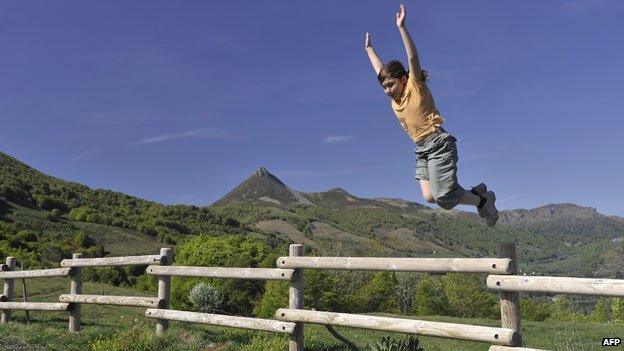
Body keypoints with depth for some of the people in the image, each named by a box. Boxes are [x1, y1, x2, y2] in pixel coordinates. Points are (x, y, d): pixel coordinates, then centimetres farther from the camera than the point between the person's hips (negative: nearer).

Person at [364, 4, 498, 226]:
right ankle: (476, 193, 13)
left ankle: (483, 201, 10)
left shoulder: (416, 87, -3)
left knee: (443, 196, -15)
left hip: (439, 143, -7)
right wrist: (369, 49, 34)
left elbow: (413, 58, -17)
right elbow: (380, 70, 27)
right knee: (430, 197, -7)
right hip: (421, 150, 8)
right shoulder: (394, 99, 14)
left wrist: (401, 27, -23)